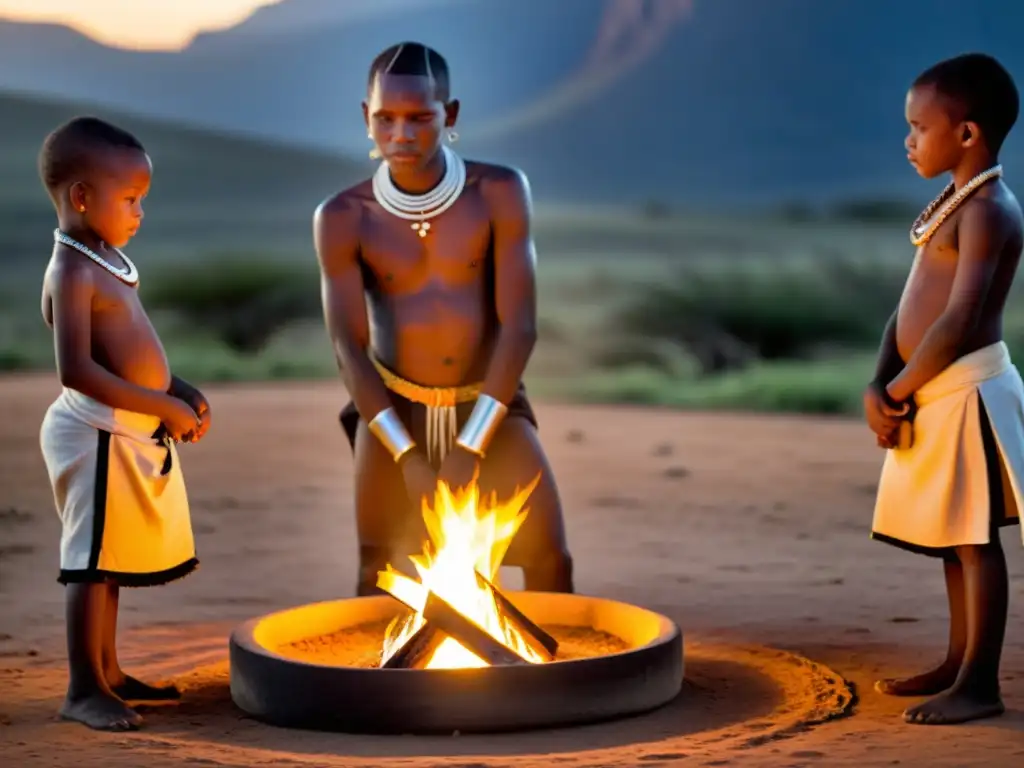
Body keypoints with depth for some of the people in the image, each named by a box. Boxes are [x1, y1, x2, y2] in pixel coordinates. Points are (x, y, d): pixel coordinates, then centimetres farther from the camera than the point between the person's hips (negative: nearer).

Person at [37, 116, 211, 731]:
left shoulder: (108, 261, 13)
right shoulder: (73, 272, -17)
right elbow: (77, 370, -26)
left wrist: (181, 391, 7)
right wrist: (163, 406, -23)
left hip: (135, 434, 9)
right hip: (99, 436, -9)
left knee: (112, 563, 16)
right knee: (92, 562, -4)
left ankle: (108, 673, 27)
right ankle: (83, 690, 2)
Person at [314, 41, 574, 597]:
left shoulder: (500, 192, -12)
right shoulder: (343, 218, -10)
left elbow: (521, 324, -15)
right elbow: (348, 347, -11)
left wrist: (470, 447, -19)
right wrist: (407, 455, -19)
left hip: (489, 407, 0)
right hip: (391, 410, 1)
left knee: (550, 560, -8)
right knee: (379, 575, 0)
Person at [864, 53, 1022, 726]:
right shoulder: (952, 205, 14)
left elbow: (959, 321, -21)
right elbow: (911, 306, 12)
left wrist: (898, 391, -13)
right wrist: (880, 386, 0)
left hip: (967, 390, -10)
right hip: (934, 393, 10)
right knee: (953, 539, 16)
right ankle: (960, 664, 27)